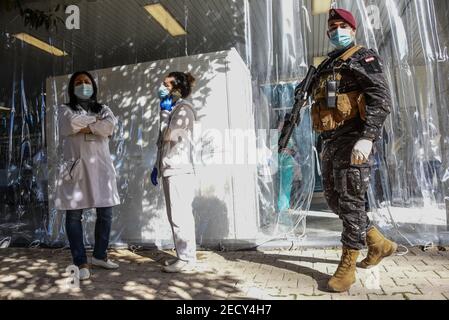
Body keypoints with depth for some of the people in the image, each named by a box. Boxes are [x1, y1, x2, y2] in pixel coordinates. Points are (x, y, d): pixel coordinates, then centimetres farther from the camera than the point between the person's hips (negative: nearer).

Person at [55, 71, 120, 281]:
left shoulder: (103, 109, 17)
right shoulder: (65, 110, 12)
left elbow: (110, 125, -6)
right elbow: (72, 123, -12)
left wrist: (84, 127, -8)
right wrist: (96, 119, 0)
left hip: (100, 167, 2)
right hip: (75, 166, -2)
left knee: (105, 213, 3)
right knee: (74, 215, -3)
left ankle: (100, 256, 20)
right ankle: (80, 262, 7)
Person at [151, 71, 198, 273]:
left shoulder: (184, 108, -6)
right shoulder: (172, 108, 22)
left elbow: (168, 135, -16)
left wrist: (164, 110, -4)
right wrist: (157, 166, 20)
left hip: (179, 170, -9)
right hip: (170, 169, 9)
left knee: (180, 216, -7)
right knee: (177, 216, 11)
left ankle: (186, 260, 1)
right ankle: (184, 256, 19)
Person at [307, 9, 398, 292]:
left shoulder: (363, 58, 1)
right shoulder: (327, 67, 24)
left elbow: (382, 99, -13)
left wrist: (367, 138, -27)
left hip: (353, 139, -8)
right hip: (331, 142, 9)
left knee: (351, 203, -5)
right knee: (335, 200, 11)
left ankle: (348, 266, 7)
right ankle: (379, 244, 28)